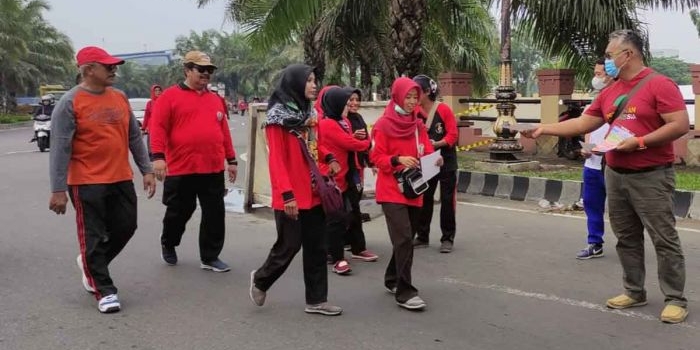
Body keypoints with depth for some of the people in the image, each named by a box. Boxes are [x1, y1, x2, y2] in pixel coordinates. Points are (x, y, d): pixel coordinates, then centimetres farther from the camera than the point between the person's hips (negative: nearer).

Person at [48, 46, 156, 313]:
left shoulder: (120, 98, 8)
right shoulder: (70, 102, -10)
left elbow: (134, 137, 14)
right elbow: (60, 148, -12)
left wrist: (146, 170, 9)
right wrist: (58, 189, -15)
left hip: (121, 179, 6)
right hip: (86, 183, -6)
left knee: (126, 227, 12)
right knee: (93, 237, 2)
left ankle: (91, 263, 37)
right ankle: (104, 291, 14)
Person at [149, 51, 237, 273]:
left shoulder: (215, 100, 13)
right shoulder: (170, 96, -3)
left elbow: (224, 131, 15)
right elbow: (158, 127, -9)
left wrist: (231, 159, 14)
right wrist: (158, 156, -19)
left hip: (213, 169, 4)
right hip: (181, 169, -4)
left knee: (215, 214, 5)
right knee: (178, 212, 12)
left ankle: (210, 257, 17)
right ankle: (168, 245, 39)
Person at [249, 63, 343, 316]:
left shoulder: (308, 112, 12)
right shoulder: (278, 117, -10)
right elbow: (276, 160, -15)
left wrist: (329, 159, 4)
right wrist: (287, 194, -20)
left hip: (313, 192, 7)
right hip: (291, 197, -7)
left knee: (316, 247, 8)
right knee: (289, 245, 1)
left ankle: (316, 300, 18)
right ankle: (260, 280, 28)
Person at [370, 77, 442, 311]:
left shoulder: (418, 125, 11)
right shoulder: (383, 125, -7)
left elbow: (426, 153, 11)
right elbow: (376, 157, -9)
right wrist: (397, 160, -23)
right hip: (391, 191, -7)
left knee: (406, 238, 13)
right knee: (404, 239, -14)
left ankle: (392, 280, 30)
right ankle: (404, 292, -9)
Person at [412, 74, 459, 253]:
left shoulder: (444, 109, -14)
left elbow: (452, 135, -15)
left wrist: (437, 144, -29)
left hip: (446, 161, -4)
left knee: (447, 200, 3)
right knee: (424, 199, 9)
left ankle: (447, 238, 13)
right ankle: (422, 236, 20)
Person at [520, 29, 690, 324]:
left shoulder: (660, 85, -10)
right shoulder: (609, 92, 12)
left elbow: (680, 125, -15)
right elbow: (582, 124, 15)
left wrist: (639, 142, -21)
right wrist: (544, 129, 11)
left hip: (651, 177, -7)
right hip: (615, 175, 7)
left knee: (664, 239, -1)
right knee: (626, 238, 12)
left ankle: (675, 299, 7)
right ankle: (634, 291, 23)